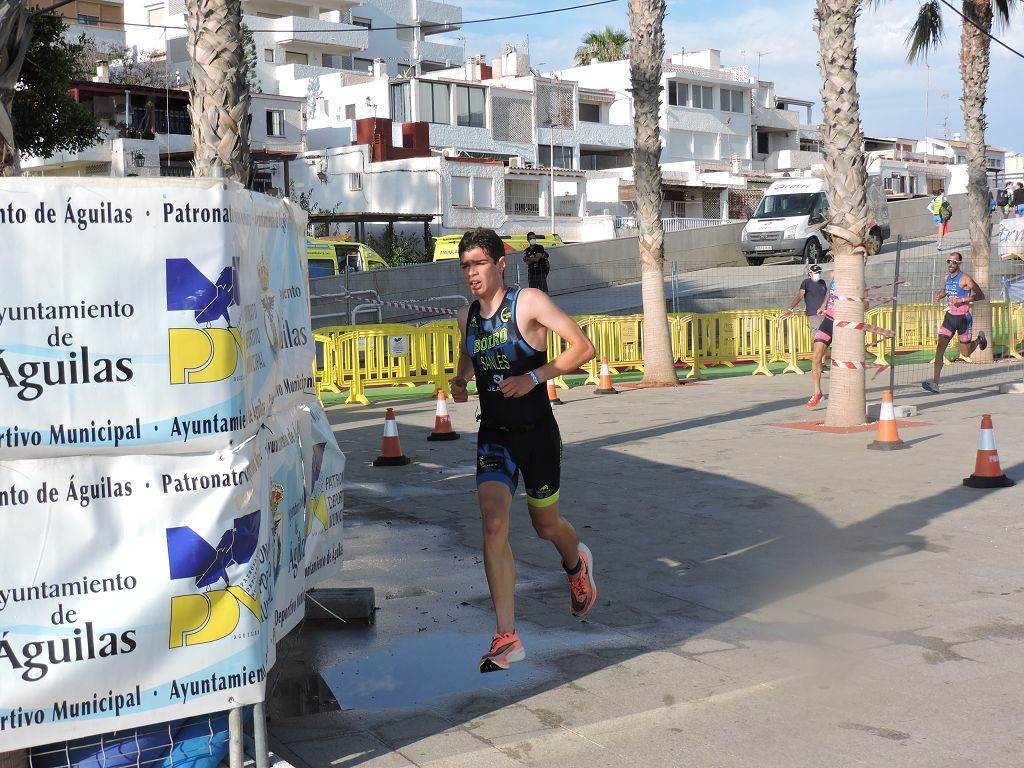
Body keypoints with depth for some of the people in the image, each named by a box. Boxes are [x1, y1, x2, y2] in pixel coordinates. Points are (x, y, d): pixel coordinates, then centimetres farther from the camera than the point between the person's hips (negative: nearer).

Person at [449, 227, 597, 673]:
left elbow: (583, 348, -12)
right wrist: (460, 380, 3)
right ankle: (507, 638, -14)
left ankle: (576, 563, 53)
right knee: (494, 524, -17)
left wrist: (534, 377, -22)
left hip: (537, 434, -3)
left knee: (546, 527, 14)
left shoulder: (529, 302, -11)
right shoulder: (467, 316, 4)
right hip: (493, 437, 3)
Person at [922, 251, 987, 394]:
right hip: (949, 317, 5)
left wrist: (962, 300, -23)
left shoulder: (965, 278, -13)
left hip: (963, 318, -5)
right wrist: (940, 296, 6)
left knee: (965, 354, 8)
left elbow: (980, 295, -14)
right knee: (940, 348, -10)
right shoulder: (947, 278, 7)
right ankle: (935, 383, -14)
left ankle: (980, 338, 42)